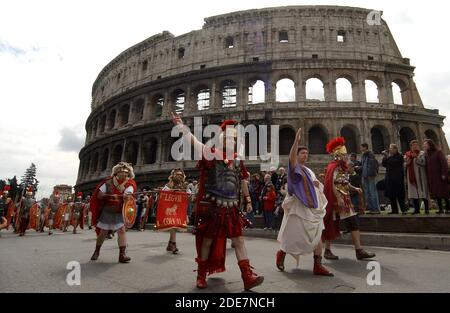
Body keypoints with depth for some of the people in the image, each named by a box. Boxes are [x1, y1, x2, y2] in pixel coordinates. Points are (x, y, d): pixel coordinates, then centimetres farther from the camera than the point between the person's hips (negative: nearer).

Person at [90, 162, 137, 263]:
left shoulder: (129, 184, -7)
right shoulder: (109, 182, -6)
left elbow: (128, 195, -25)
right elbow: (99, 195, -6)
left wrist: (126, 196, -49)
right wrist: (109, 195, -24)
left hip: (120, 213, -1)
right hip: (107, 211, 1)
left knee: (122, 230, -16)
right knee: (103, 232, 10)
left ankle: (122, 254, -14)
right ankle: (96, 251, 34)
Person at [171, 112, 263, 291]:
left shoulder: (237, 159, 10)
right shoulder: (211, 153, -5)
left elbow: (242, 181, 18)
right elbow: (192, 140, -11)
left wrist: (247, 200, 17)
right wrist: (180, 125, -11)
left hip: (231, 208, 5)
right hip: (211, 206, -4)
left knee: (238, 240, 1)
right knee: (207, 240, 7)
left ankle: (248, 277, 4)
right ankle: (201, 276, 25)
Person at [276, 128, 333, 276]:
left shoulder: (308, 171, 16)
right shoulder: (294, 167, -6)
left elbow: (318, 188, 23)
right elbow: (291, 157, -28)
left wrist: (317, 184, 0)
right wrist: (296, 140, -34)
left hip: (313, 208, 7)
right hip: (298, 207, -7)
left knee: (317, 236, 3)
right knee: (294, 237, 1)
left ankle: (318, 265, 8)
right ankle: (281, 253, 26)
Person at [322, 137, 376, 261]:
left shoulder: (342, 167, 16)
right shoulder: (333, 167, -13)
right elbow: (331, 184, -21)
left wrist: (354, 188, 6)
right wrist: (338, 198, -26)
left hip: (345, 199, 9)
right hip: (336, 200, -9)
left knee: (353, 223, 5)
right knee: (332, 224, 0)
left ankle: (359, 251, 10)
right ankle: (327, 251, 13)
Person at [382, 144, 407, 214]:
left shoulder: (399, 156, -4)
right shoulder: (390, 156, 15)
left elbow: (393, 162, -20)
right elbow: (383, 164, 9)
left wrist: (388, 157, -12)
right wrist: (384, 157, -2)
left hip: (397, 179, -7)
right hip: (390, 178, 7)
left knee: (399, 195, -6)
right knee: (391, 195, 6)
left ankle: (403, 209, 2)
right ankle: (394, 210, 12)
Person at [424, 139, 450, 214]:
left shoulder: (438, 152, -4)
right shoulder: (426, 154, 11)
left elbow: (444, 162, -10)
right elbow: (426, 166, 9)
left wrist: (444, 174, -16)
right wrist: (427, 176, 3)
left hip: (439, 175, -5)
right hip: (431, 177, 5)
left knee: (443, 191, 0)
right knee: (435, 193, 3)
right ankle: (441, 209, 7)